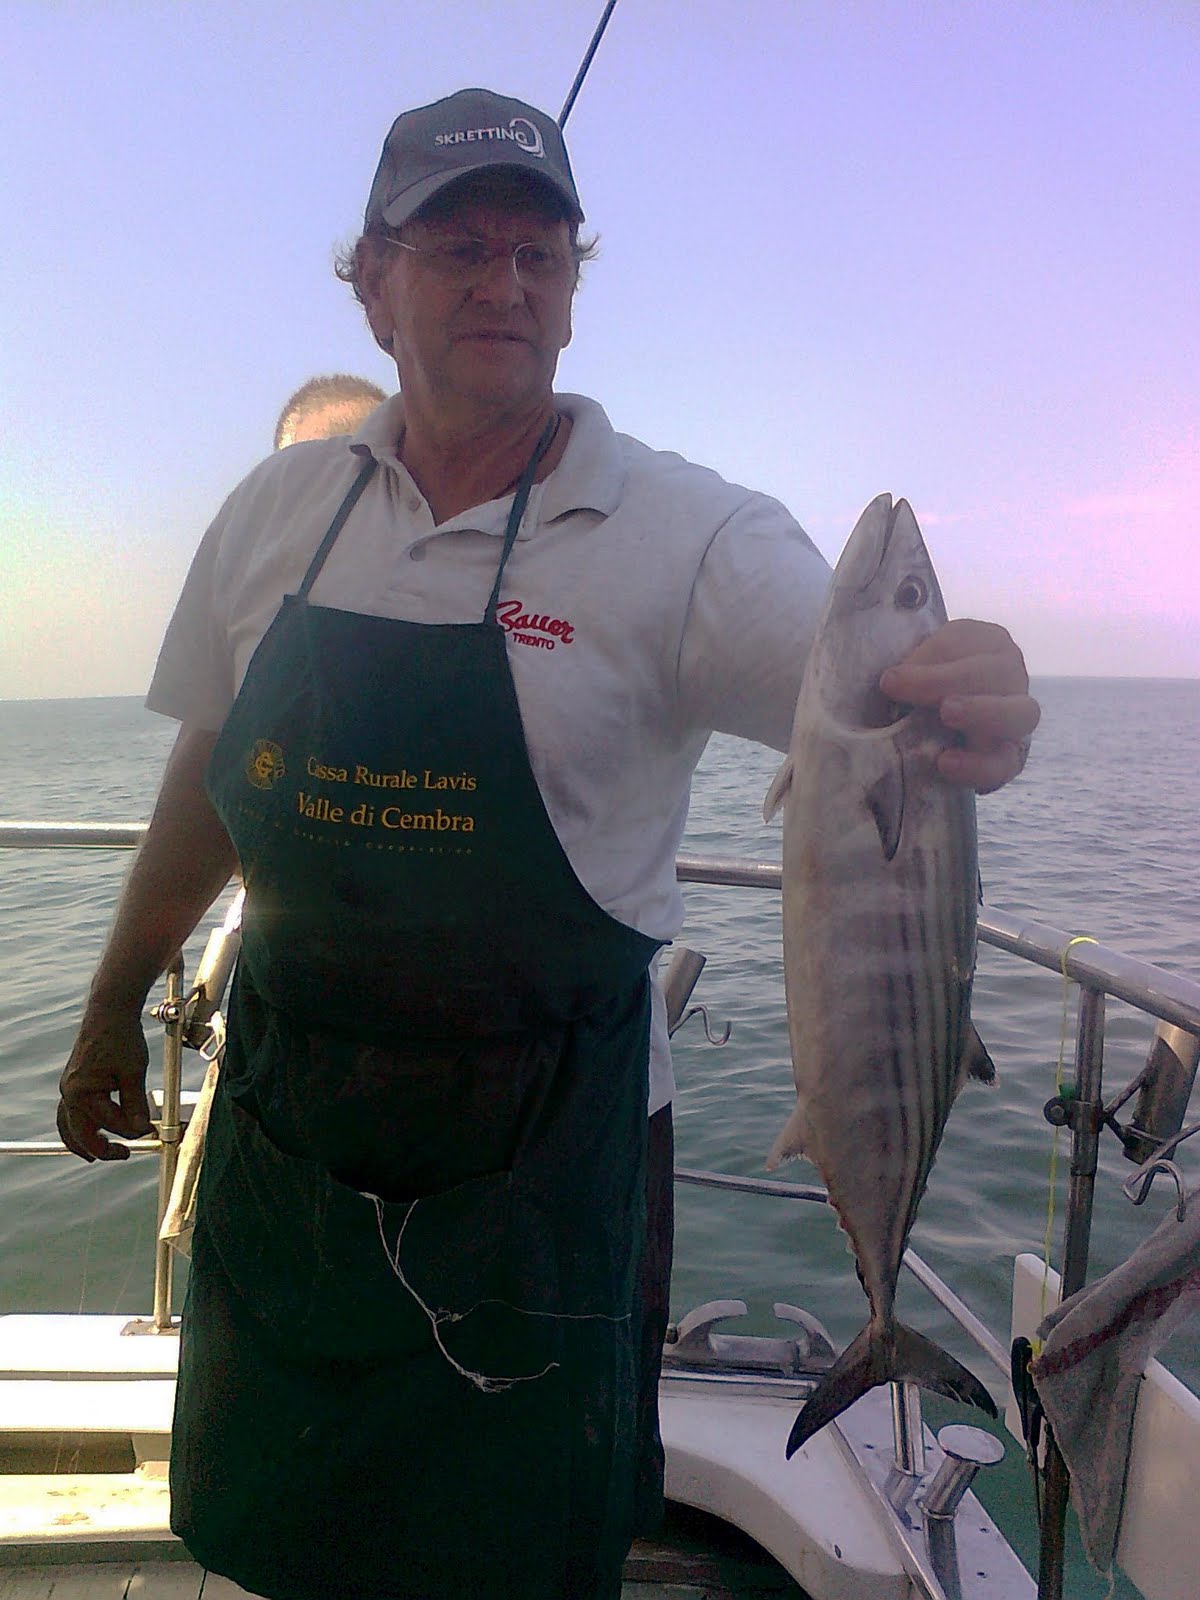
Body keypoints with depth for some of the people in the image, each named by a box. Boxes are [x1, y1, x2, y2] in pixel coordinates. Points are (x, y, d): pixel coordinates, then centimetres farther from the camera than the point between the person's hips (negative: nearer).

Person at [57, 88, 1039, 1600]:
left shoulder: (686, 534, -11)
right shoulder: (280, 510, 2)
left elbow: (876, 697, -21)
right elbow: (212, 770, 10)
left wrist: (975, 713, -45)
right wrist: (116, 1005, 16)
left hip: (544, 1149, -4)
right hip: (284, 1118, 5)